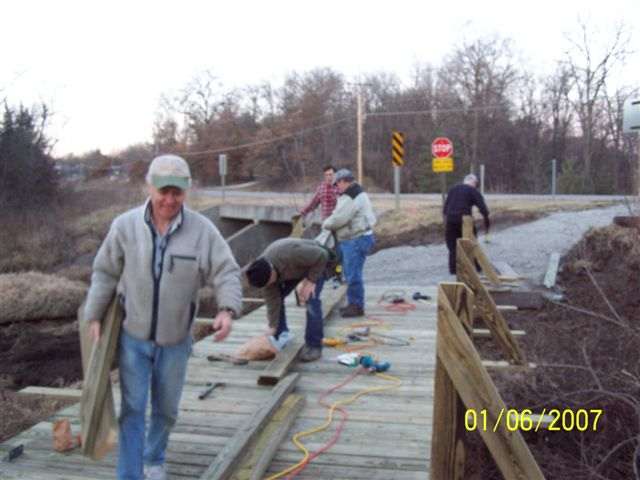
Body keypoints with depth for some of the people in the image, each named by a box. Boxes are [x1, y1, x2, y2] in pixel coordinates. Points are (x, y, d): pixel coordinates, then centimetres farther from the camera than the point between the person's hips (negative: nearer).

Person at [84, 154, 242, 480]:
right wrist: (94, 317, 2)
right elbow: (105, 274, 1)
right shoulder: (125, 225, -9)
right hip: (133, 336, -1)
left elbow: (226, 273, -12)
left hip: (175, 340, 1)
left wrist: (227, 309, -29)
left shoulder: (202, 230, -13)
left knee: (166, 408, 17)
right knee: (133, 408, 1)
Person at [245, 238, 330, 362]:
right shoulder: (265, 272, -24)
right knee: (276, 298, -5)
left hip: (315, 264, -5)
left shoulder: (291, 254, -45)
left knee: (311, 301, -21)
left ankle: (314, 346, -10)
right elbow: (272, 301, -17)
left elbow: (322, 255, -32)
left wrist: (310, 280, -28)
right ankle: (282, 335, 14)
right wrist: (273, 328, -17)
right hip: (293, 270, 6)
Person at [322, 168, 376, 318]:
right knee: (350, 273, 17)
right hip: (352, 240, 11)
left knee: (353, 274, -5)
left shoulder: (351, 197, -18)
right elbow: (339, 214, 21)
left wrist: (325, 224, -4)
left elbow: (338, 218, -21)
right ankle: (353, 304, 26)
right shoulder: (357, 193, 18)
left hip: (356, 240, -11)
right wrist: (329, 223, 7)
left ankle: (357, 306, 3)